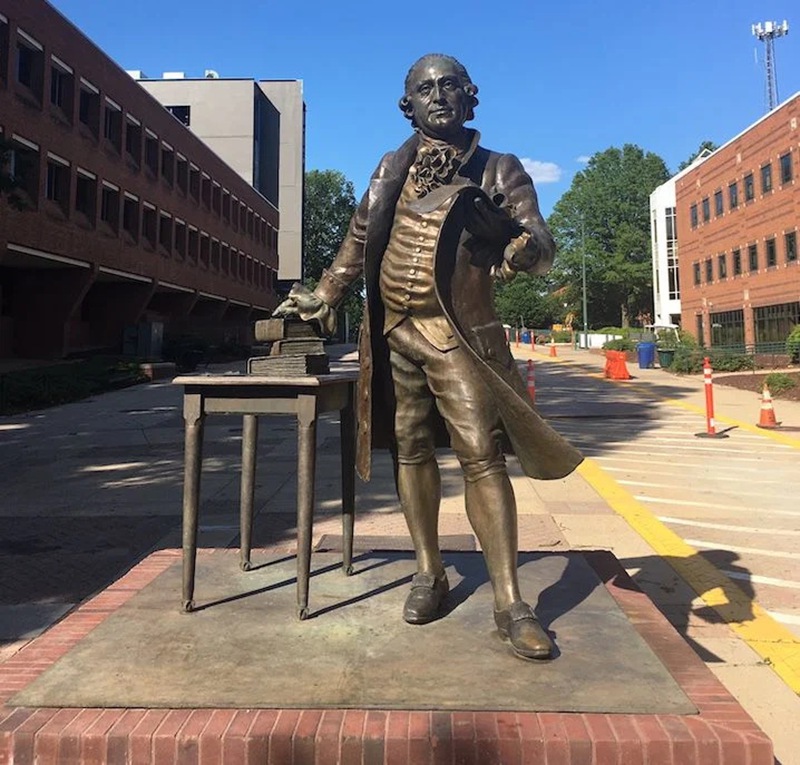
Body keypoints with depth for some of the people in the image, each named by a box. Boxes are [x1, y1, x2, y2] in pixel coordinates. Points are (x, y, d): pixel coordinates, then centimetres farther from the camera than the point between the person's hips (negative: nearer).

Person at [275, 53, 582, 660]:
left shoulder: (498, 171, 5)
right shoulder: (393, 168, 16)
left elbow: (543, 244, -5)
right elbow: (359, 239, 22)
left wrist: (526, 248, -29)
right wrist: (325, 296, 21)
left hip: (455, 333, -4)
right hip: (392, 330, 4)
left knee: (482, 456, -10)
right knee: (411, 450, 7)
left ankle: (510, 603, -3)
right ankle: (430, 574, 21)